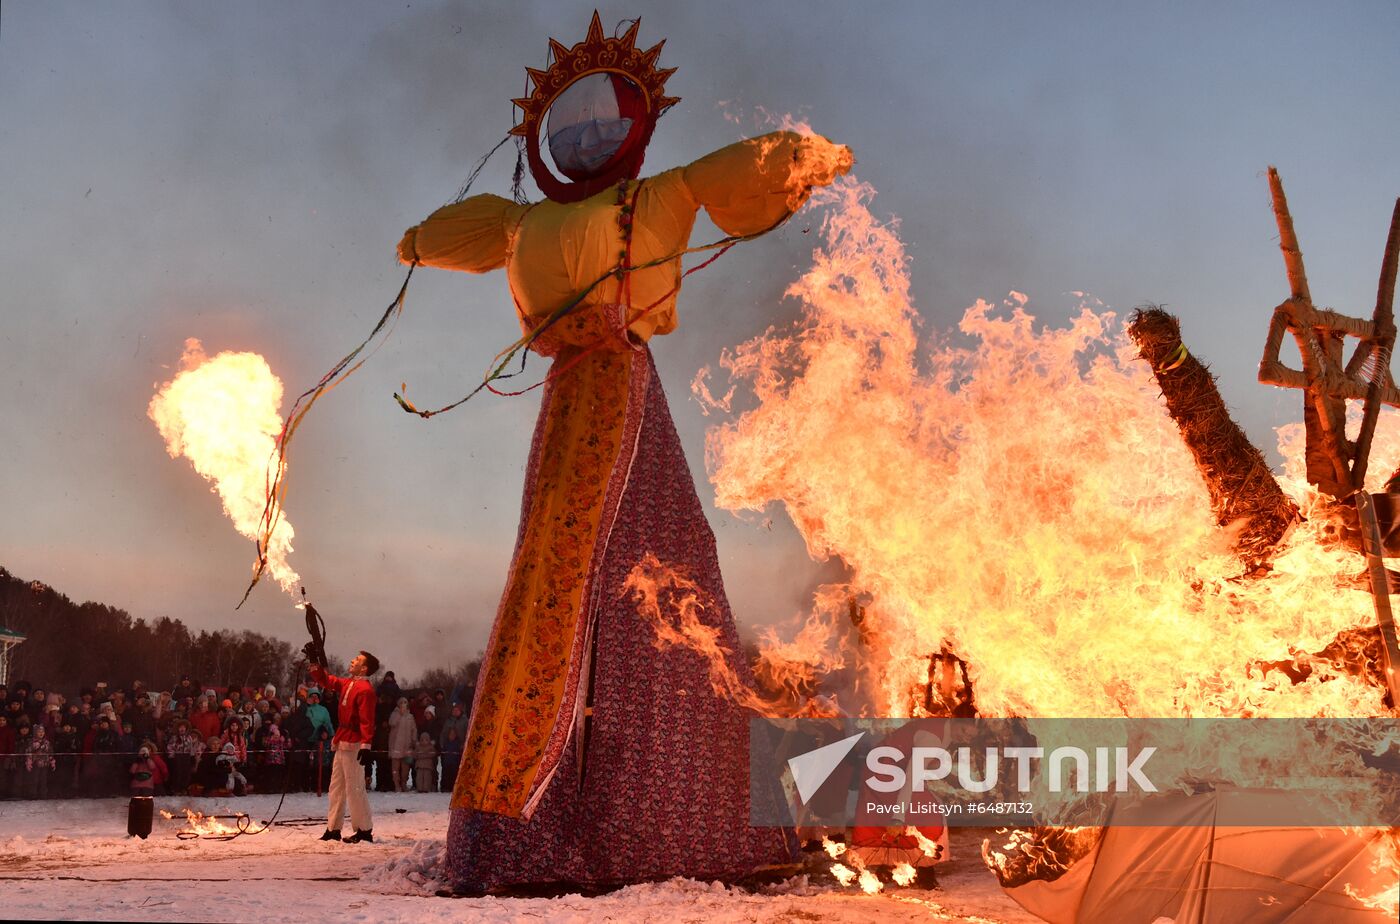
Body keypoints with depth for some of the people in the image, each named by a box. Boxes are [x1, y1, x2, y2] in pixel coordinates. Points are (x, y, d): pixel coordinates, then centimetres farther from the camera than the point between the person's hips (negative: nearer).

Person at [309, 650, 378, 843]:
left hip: (353, 745, -10)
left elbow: (367, 720, -21)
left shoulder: (365, 689, -15)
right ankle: (333, 829, 20)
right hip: (341, 743, 10)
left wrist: (366, 744, -27)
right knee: (336, 786, 13)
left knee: (354, 788, -7)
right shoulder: (346, 684, 13)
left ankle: (365, 831, -2)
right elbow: (326, 680, 26)